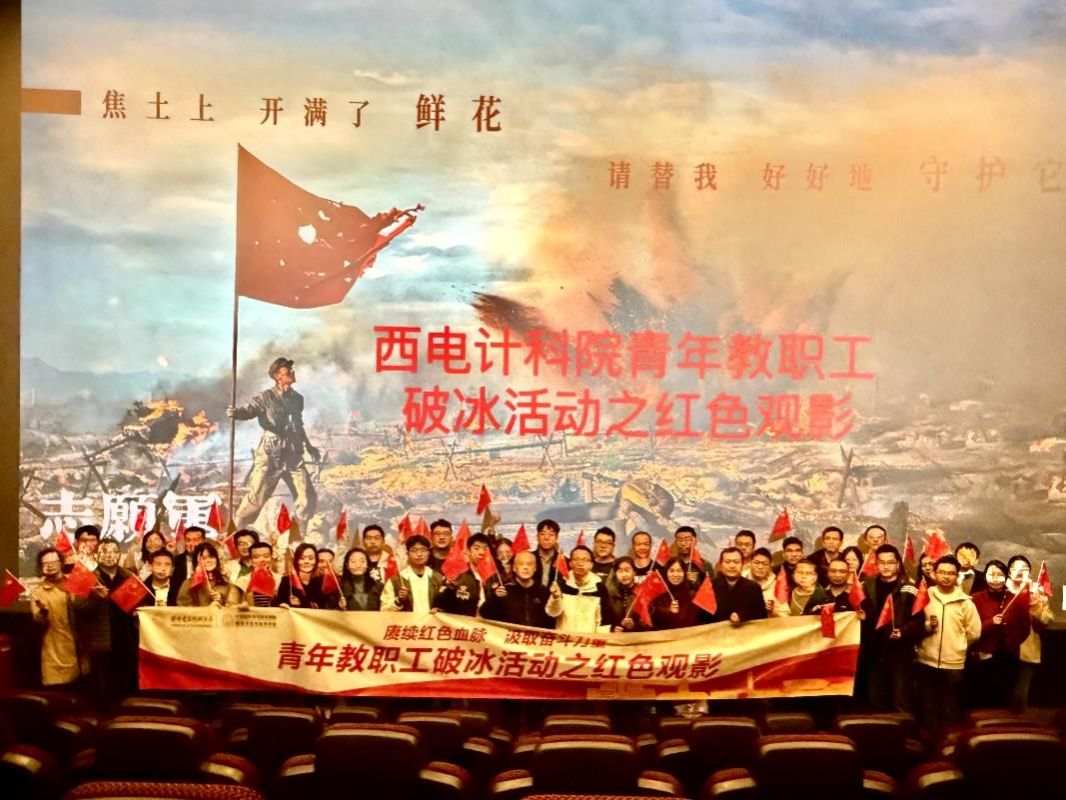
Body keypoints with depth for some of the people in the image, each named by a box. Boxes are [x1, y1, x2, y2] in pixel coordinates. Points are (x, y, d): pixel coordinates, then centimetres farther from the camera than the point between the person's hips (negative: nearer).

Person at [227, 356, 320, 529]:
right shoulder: (266, 397, -6)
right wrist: (236, 412, -45)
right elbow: (248, 410, -22)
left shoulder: (297, 398, 11)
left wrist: (309, 446, 34)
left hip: (294, 457, 5)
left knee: (308, 499, 5)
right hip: (270, 457, -5)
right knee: (256, 498, -3)